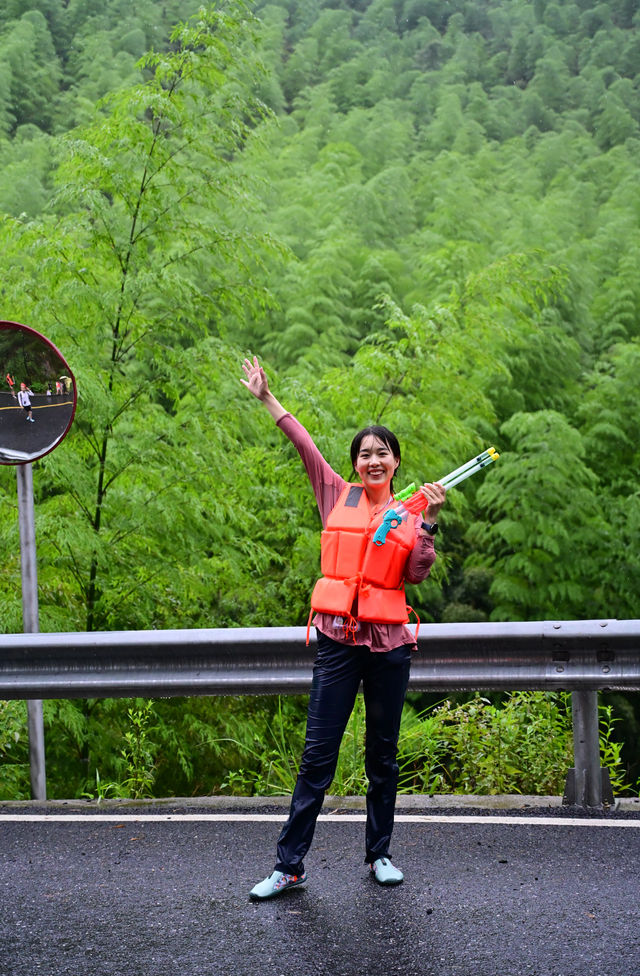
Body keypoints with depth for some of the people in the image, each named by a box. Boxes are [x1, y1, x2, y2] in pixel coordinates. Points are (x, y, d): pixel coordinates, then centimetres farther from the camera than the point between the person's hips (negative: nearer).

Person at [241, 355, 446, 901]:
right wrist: (266, 398, 9)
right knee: (317, 755, -1)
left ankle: (379, 854, 24)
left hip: (389, 641, 1)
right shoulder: (338, 496, 8)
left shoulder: (409, 512, 8)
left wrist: (429, 522, -12)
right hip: (338, 638, -1)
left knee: (383, 754, 10)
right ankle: (290, 865, 5)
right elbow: (304, 445, 8)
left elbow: (418, 574, -4)